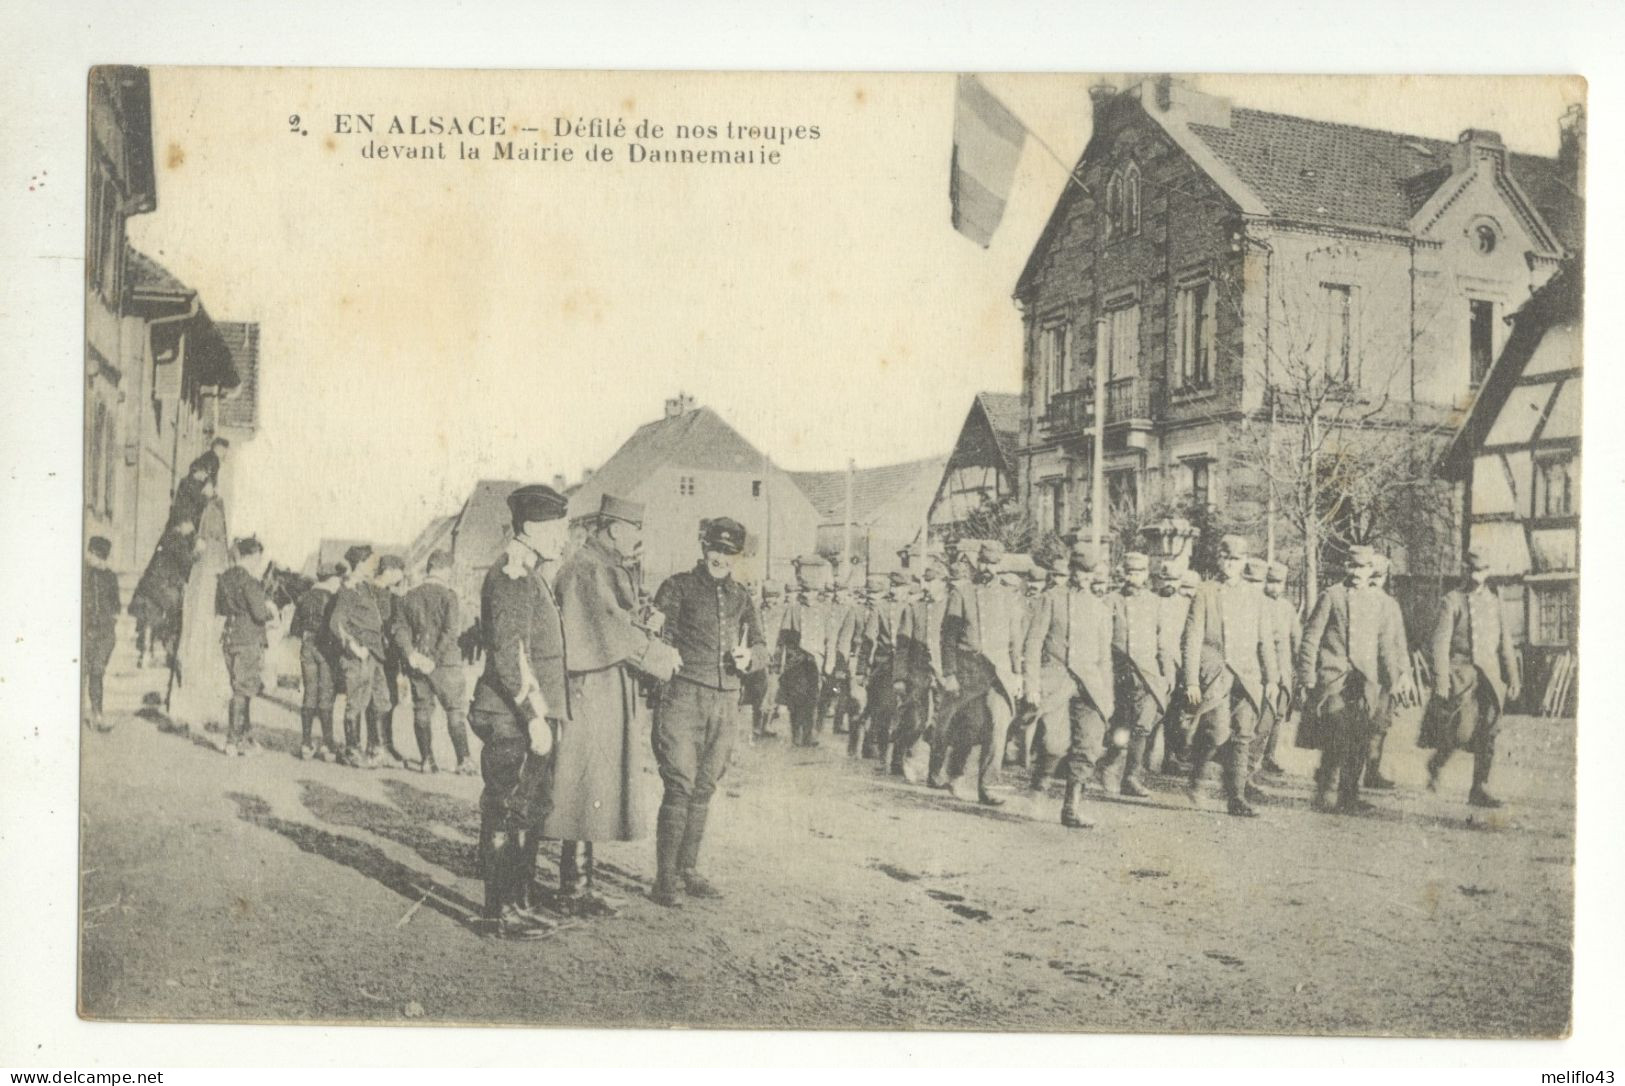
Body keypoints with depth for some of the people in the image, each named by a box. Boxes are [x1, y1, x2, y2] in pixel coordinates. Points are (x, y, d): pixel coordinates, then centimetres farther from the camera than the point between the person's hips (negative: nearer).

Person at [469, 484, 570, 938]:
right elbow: (509, 656, -22)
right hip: (513, 719, -10)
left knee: (529, 811, 16)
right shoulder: (512, 577, -16)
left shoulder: (530, 576, 16)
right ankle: (502, 911, 7)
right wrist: (535, 717, -22)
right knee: (510, 813, -2)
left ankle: (519, 902, 25)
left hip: (527, 717, 10)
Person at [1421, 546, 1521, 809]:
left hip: (1489, 673, 5)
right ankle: (1435, 764, 17)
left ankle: (1480, 789, 7)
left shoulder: (1494, 602, 13)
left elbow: (1505, 642, 16)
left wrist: (1514, 678, 11)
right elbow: (1440, 642, -7)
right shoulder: (1452, 600, -2)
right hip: (1460, 670, -4)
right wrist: (1441, 679, -14)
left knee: (1487, 733, 0)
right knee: (1462, 729, -12)